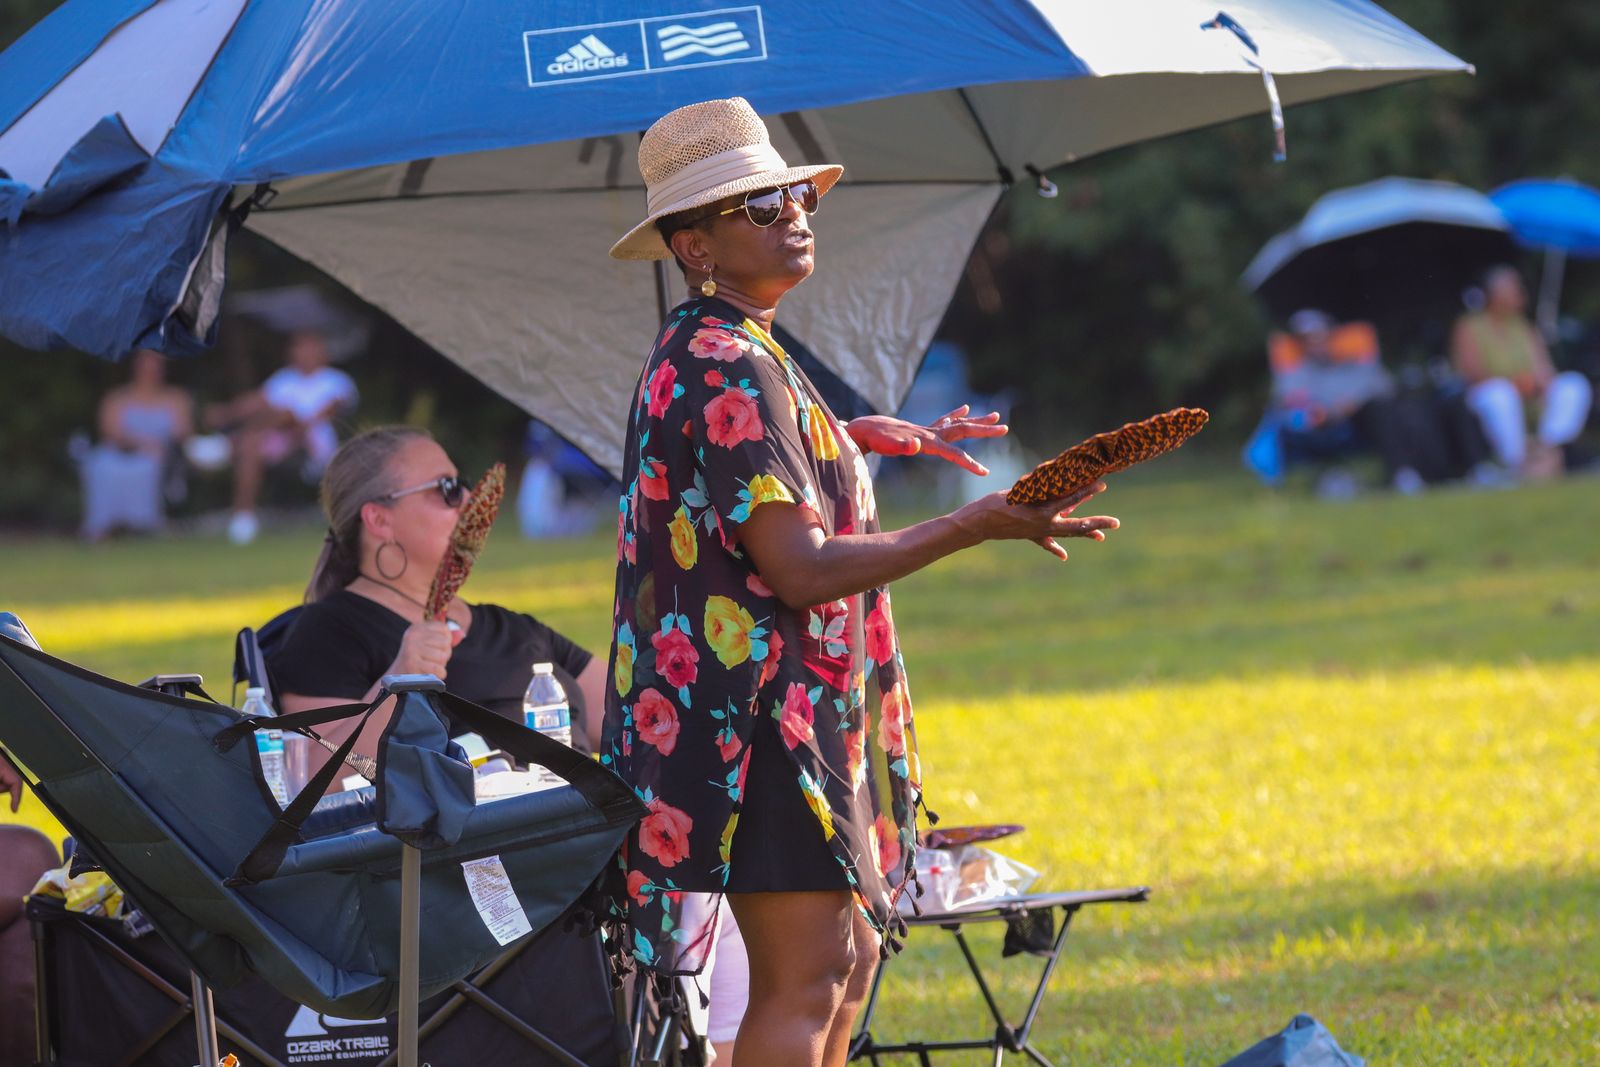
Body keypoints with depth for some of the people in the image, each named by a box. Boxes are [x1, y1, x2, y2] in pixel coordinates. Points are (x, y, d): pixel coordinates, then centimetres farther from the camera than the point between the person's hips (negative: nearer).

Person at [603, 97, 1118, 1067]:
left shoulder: (718, 355, 16)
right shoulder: (728, 371, -17)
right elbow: (800, 569, -24)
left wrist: (857, 437, 44)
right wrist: (979, 525, -24)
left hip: (801, 710, 11)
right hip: (763, 715, -11)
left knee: (852, 953, 15)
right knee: (806, 978, -13)